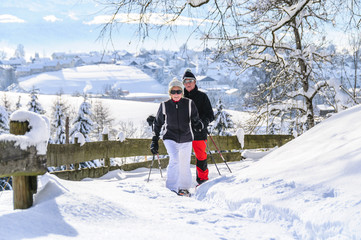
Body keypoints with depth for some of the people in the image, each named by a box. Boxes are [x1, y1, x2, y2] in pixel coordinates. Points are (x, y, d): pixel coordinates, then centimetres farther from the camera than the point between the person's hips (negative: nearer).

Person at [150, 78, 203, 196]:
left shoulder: (189, 104, -3)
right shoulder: (164, 106, -2)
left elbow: (195, 120, 3)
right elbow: (158, 123, 9)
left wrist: (198, 125, -21)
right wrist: (154, 141, 8)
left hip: (186, 139, 2)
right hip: (170, 138, -1)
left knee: (185, 164, 9)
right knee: (174, 160, -21)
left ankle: (184, 187, 30)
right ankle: (171, 188, -12)